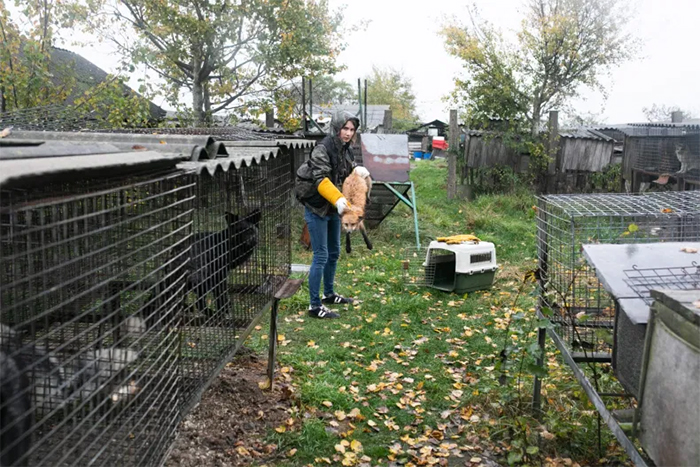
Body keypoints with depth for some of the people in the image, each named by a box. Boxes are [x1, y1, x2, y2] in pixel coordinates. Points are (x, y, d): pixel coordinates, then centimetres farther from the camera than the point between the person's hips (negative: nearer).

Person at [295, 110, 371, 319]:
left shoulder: (346, 149, 6)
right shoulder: (323, 148, -20)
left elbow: (348, 169, 20)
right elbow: (321, 179, -28)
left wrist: (357, 169, -4)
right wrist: (338, 199, -40)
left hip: (333, 208, 9)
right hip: (316, 207, -9)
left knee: (334, 252, 19)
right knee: (321, 256, -7)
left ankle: (329, 294, 36)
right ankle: (314, 305, 1)